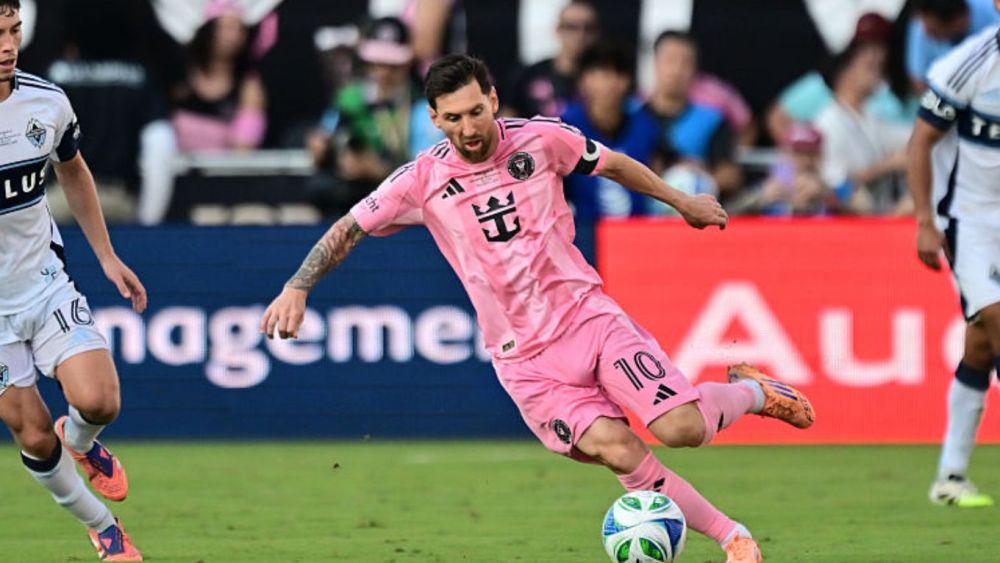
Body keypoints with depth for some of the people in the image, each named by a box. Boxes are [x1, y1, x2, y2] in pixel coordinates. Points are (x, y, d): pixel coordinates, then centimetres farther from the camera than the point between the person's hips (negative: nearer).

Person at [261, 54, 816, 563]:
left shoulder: (541, 139, -3)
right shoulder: (423, 180, -4)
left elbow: (611, 164, 15)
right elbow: (349, 228, 5)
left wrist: (682, 202, 26)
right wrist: (296, 289, -5)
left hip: (587, 313, 0)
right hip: (525, 358, 0)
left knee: (681, 426, -18)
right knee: (616, 449, -21)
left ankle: (750, 392, 17)